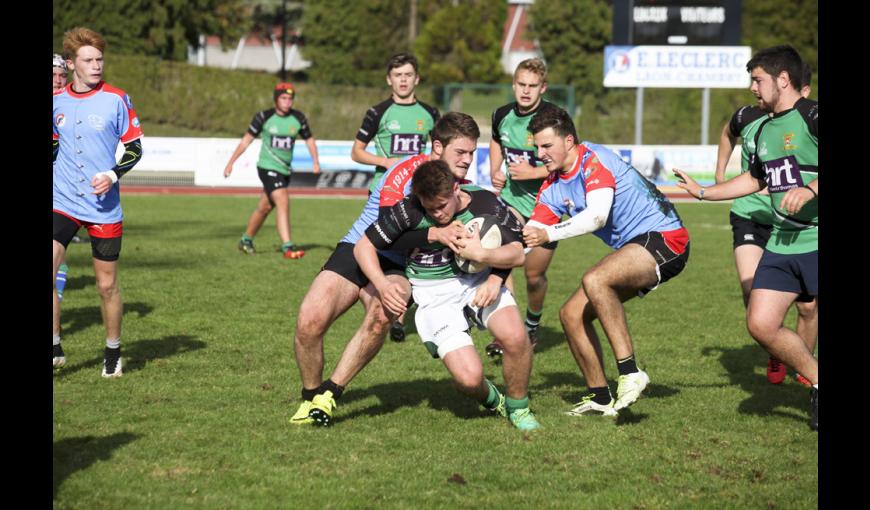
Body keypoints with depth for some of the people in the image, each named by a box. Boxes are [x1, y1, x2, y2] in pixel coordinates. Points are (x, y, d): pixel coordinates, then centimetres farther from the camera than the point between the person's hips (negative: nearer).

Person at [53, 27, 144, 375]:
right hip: (62, 203, 2)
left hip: (104, 207, -2)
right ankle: (55, 349, -3)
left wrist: (112, 175, -16)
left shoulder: (116, 99, -4)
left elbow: (134, 149, -1)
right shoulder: (56, 102, 5)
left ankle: (113, 353, 24)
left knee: (107, 284, 5)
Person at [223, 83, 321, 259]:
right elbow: (247, 140, 2)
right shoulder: (263, 117, -8)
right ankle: (287, 247, -24)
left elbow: (309, 139, 12)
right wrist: (231, 162, 2)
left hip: (285, 170, 5)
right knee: (283, 201, -21)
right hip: (267, 167, -4)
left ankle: (246, 240, 34)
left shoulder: (298, 118, 0)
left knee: (264, 207, 14)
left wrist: (315, 161, -2)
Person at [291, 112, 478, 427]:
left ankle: (328, 395, -22)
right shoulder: (407, 172, -16)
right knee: (309, 320, -22)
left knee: (381, 314, -34)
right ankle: (310, 397, 5)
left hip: (399, 269, 2)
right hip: (357, 252, -2)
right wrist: (435, 234, -42)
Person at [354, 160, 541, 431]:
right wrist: (382, 285, -23)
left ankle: (517, 408, 1)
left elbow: (517, 254, -8)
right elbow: (363, 246, -6)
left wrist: (482, 255, -28)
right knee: (469, 377, -20)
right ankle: (491, 400, 20)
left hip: (480, 280, 2)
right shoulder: (408, 211, -16)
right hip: (434, 293, -2)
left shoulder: (485, 203, -11)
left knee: (515, 337, -29)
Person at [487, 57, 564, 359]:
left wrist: (533, 172, -22)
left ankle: (532, 325, 35)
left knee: (534, 274, 6)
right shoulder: (502, 115, 0)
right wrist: (495, 173, 7)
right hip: (511, 198, 3)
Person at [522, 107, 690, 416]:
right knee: (572, 314, 3)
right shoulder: (553, 186, 10)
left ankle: (630, 373, -31)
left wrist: (549, 234, -36)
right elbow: (530, 235, 7)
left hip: (663, 238, -10)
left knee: (594, 280, -34)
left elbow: (597, 215, -31)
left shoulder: (594, 159, -17)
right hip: (632, 247, 10)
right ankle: (601, 398, 12)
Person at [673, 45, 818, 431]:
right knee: (760, 323, -1)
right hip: (782, 244, 8)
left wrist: (809, 189, -32)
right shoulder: (764, 129, 16)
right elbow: (754, 179, 32)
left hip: (814, 242, -8)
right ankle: (816, 383, 13)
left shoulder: (811, 116, -10)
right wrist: (702, 192, 30)